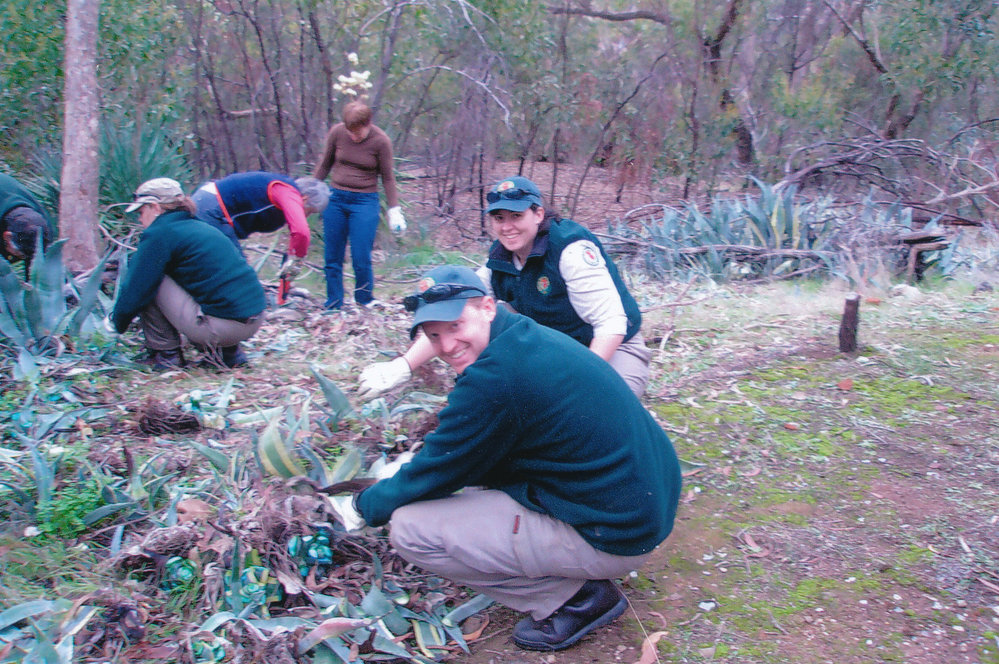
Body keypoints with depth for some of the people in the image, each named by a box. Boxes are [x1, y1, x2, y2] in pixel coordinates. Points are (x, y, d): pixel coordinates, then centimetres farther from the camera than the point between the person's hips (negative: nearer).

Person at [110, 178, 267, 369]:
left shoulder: (158, 234, -4)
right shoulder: (200, 226, 21)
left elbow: (134, 292, -5)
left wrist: (118, 323, 16)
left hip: (222, 325, -8)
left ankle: (166, 354, 9)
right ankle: (228, 351, 17)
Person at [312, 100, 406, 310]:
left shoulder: (381, 141, -10)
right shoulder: (337, 132, -3)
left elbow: (387, 178, 0)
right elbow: (324, 165, 12)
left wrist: (394, 210, -1)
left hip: (365, 202, -3)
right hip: (335, 199, 3)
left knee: (361, 258, -6)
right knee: (332, 258, 5)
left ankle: (365, 301, 18)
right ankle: (333, 306, 16)